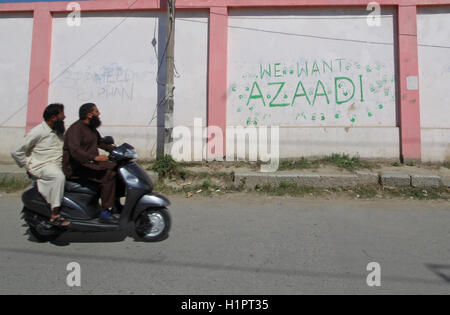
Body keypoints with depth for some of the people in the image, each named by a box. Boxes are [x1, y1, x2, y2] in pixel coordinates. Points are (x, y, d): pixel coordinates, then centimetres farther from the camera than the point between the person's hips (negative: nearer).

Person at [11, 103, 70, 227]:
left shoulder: (60, 130, 12)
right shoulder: (37, 132, -10)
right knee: (59, 176, -37)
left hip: (58, 165, 8)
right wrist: (29, 168, -4)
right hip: (42, 166, -8)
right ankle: (55, 215, -35)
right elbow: (17, 153, -6)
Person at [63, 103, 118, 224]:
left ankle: (116, 204, 8)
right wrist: (95, 157, -40)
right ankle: (105, 212, -23)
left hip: (90, 164, 10)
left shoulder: (91, 129, 16)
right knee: (109, 174, -26)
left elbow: (101, 142, 28)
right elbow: (74, 150, -29)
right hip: (76, 168, -10)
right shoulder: (76, 129, -15)